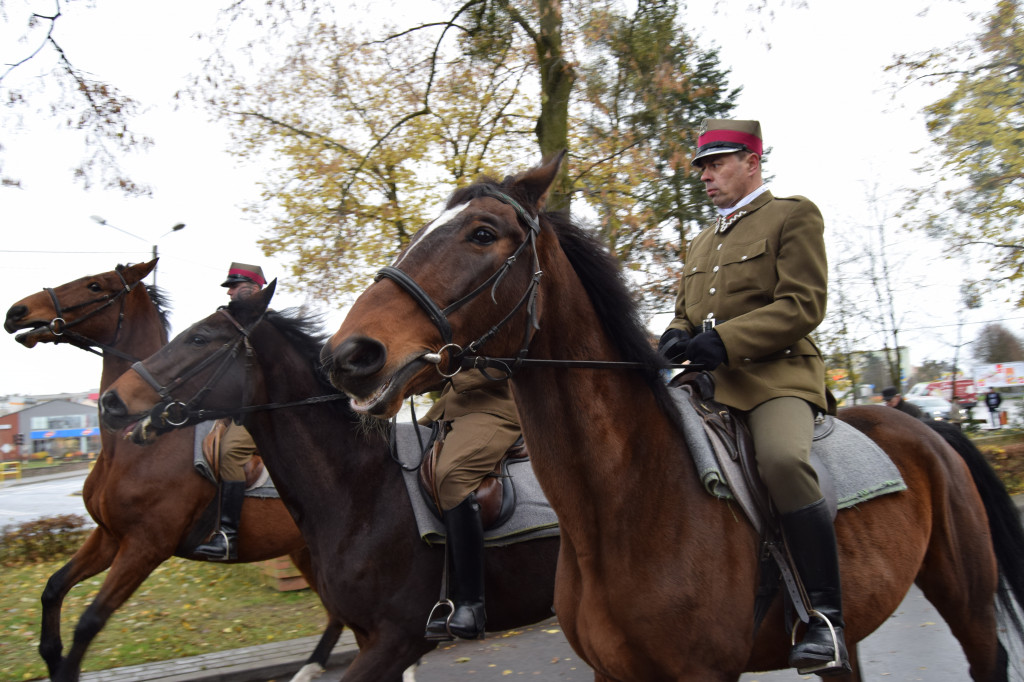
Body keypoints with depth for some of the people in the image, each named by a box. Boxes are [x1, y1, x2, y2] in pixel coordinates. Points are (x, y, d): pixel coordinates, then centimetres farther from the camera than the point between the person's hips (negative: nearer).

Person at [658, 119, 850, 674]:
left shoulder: (794, 216, 3)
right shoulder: (701, 242, 26)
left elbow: (804, 305, -9)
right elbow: (685, 311, 27)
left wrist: (724, 340, -20)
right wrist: (677, 336, 1)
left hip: (776, 373, -7)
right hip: (709, 380, 8)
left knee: (783, 460, -35)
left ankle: (825, 614, -22)